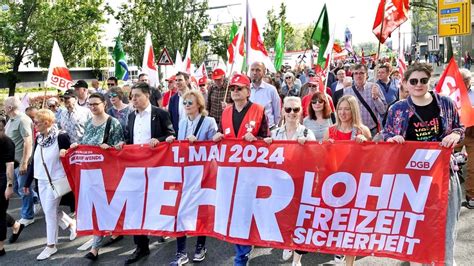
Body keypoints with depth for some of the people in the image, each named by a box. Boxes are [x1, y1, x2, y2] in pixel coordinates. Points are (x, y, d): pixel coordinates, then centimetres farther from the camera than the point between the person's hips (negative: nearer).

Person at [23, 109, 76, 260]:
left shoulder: (60, 137, -16)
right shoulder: (39, 139, 5)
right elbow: (34, 161, 11)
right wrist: (28, 183, 14)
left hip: (56, 180, -7)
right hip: (42, 180, 7)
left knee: (50, 211, -2)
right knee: (49, 211, 12)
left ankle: (51, 245, 11)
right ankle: (71, 224, 35)